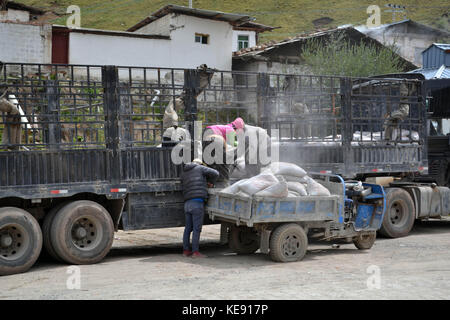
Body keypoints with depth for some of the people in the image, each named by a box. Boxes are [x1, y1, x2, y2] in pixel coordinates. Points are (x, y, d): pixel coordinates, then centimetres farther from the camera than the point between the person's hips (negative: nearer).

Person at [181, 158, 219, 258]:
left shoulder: (184, 173, 21)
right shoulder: (200, 168, 7)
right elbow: (215, 173, 6)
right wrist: (210, 181, 26)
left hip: (187, 203, 6)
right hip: (197, 203, -6)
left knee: (188, 228, 13)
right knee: (196, 228, -5)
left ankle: (186, 250, 15)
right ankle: (195, 252, -6)